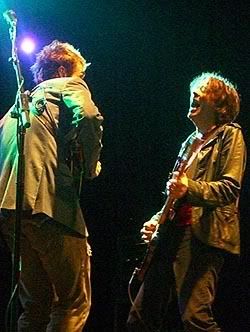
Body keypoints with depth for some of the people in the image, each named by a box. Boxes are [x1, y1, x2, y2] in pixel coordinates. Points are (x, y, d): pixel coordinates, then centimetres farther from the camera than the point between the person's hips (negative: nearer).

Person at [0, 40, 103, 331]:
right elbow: (88, 117, -13)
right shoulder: (68, 85, 9)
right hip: (47, 203, -8)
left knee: (36, 304, 14)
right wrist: (91, 166, 0)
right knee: (75, 303, -2)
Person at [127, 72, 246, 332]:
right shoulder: (191, 142, 26)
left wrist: (190, 188, -24)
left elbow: (230, 189, -9)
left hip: (202, 235, -8)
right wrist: (157, 221, 17)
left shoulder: (229, 135, 3)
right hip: (171, 235, 9)